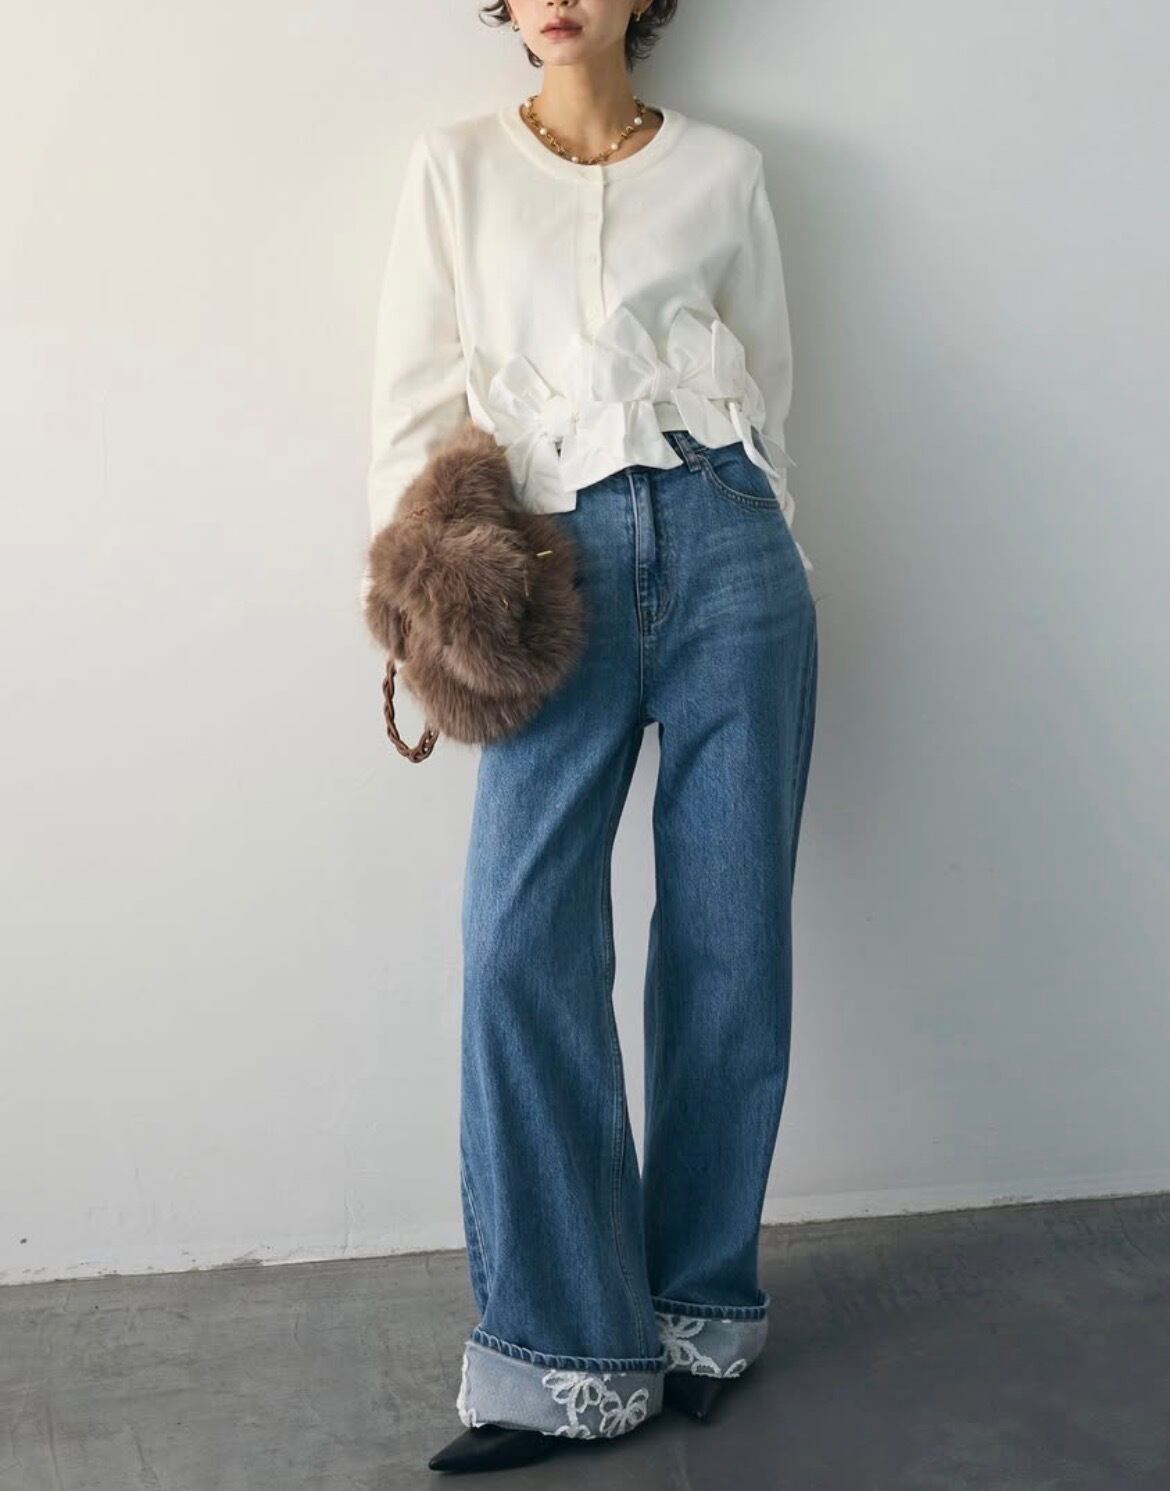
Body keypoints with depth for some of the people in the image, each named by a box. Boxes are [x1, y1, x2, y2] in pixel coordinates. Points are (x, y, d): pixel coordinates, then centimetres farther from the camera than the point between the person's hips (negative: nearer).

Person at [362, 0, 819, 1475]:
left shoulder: (722, 169, 13)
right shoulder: (456, 165, 13)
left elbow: (771, 395, 17)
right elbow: (416, 395, 7)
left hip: (724, 551, 1)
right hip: (563, 568, 0)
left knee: (727, 941, 2)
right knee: (524, 948, -10)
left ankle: (701, 1302, 19)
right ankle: (569, 1351, 2)